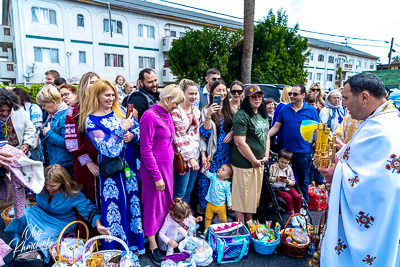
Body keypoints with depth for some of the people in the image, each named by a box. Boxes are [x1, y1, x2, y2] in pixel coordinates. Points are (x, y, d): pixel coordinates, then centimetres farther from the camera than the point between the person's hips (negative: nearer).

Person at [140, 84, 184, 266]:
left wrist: (172, 165, 13)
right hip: (154, 169, -8)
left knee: (167, 203, 15)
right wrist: (157, 176, -17)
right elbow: (146, 151, -18)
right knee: (154, 205, 6)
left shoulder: (167, 115, 9)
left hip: (167, 166, 8)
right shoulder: (150, 116, -17)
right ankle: (153, 246, 23)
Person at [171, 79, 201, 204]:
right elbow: (179, 139, -15)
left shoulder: (196, 110, 12)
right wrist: (190, 158, -16)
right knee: (180, 193, 1)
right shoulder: (176, 111, -12)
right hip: (183, 158, -7)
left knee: (189, 191, 16)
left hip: (195, 156, 7)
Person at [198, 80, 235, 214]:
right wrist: (208, 116, -22)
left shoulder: (230, 110, 8)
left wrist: (232, 132, -6)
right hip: (212, 152, -4)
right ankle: (203, 206, 22)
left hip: (227, 151, 4)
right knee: (207, 179, 2)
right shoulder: (206, 110, -4)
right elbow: (204, 133, -10)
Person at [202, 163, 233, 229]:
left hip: (221, 205, -1)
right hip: (210, 204, 1)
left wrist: (229, 204, -1)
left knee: (223, 219, 18)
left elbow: (228, 194, -3)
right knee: (208, 217, 16)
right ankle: (206, 229, 38)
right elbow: (207, 174, -20)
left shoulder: (227, 184, -12)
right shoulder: (213, 177, -9)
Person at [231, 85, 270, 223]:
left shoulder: (263, 115, 10)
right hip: (244, 163, -8)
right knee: (241, 196, 4)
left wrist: (266, 156, 5)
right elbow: (240, 143, -21)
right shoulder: (241, 116, -17)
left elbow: (267, 136, 18)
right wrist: (254, 161, -14)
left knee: (254, 195, 19)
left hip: (259, 162, 8)